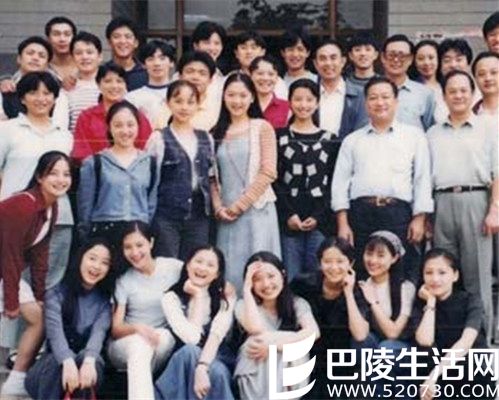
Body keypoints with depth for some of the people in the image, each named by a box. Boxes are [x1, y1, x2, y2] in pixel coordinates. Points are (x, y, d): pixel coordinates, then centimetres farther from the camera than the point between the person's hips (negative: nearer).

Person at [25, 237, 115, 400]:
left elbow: (99, 332, -16)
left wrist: (88, 360, -39)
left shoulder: (105, 300, 4)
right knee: (56, 363, -36)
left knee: (90, 360, -33)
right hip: (57, 361, -1)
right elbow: (54, 330, -21)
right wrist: (68, 362, -42)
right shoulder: (57, 292, -2)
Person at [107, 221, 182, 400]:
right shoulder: (123, 281, 0)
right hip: (125, 344, 0)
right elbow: (115, 329, -6)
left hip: (166, 340, 0)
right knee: (140, 344, -36)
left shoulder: (174, 267, 0)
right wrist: (137, 328, -28)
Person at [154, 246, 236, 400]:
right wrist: (198, 297, -15)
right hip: (181, 365, 0)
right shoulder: (172, 297, -6)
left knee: (216, 373, -35)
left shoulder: (226, 295, -4)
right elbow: (191, 338, -21)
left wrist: (202, 367, -39)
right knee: (190, 351, -34)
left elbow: (217, 334, -22)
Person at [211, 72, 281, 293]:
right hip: (226, 214, 4)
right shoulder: (217, 133, 13)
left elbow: (268, 172, -6)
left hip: (256, 210, -3)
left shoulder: (262, 128, 1)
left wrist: (241, 204, -9)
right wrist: (218, 207, -3)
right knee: (229, 270, 4)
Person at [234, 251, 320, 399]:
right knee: (257, 341, -31)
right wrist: (247, 289, -10)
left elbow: (313, 332, -13)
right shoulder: (244, 305, 6)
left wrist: (274, 344, -23)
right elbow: (256, 328, -17)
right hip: (254, 370, -1)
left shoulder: (297, 304, 8)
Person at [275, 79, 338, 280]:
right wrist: (288, 215, -8)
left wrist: (318, 216, -6)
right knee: (290, 277, -2)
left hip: (320, 221, 1)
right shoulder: (279, 137, 8)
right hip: (288, 221, -1)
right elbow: (273, 180, 2)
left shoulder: (329, 140, 11)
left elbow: (334, 183, 6)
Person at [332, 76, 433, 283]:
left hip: (399, 213, -1)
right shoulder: (352, 140, 17)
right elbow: (340, 182, 10)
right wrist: (343, 224, 0)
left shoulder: (414, 136, 13)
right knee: (361, 278, 1)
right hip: (360, 213, 1)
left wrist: (419, 219, -2)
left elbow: (423, 179, 8)